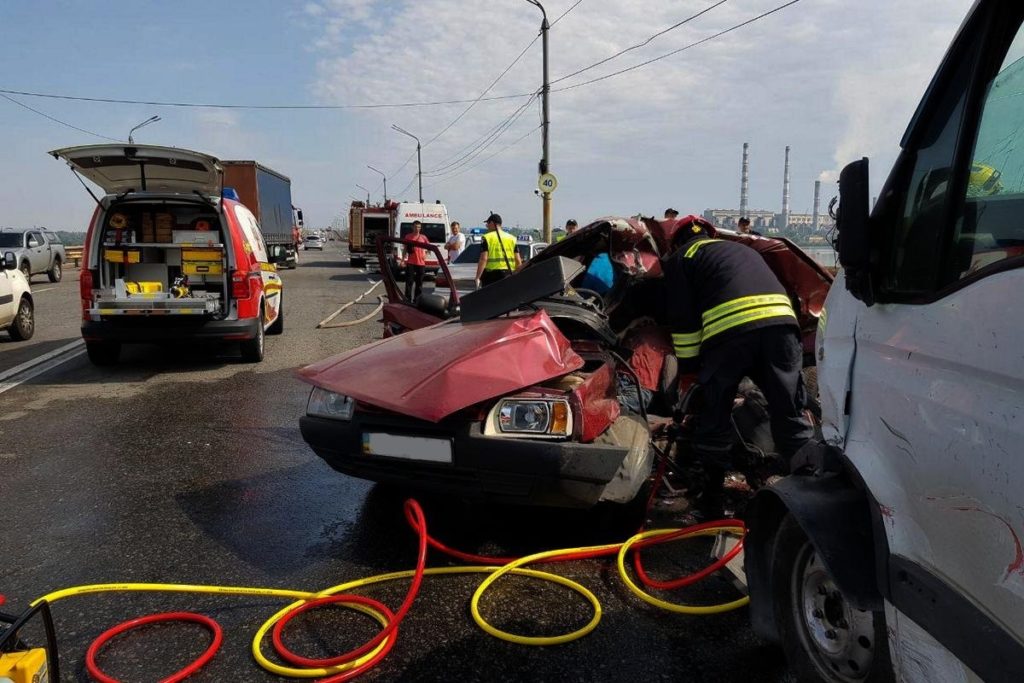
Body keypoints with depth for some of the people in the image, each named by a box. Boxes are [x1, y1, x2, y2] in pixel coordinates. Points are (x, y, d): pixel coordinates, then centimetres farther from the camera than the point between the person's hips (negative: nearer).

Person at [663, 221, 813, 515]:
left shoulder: (680, 258, 21)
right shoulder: (742, 249, 39)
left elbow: (683, 321, 10)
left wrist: (688, 367, 18)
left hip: (728, 330, -4)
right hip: (781, 321, 5)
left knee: (714, 420, 10)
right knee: (790, 415, 11)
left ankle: (712, 498, 19)